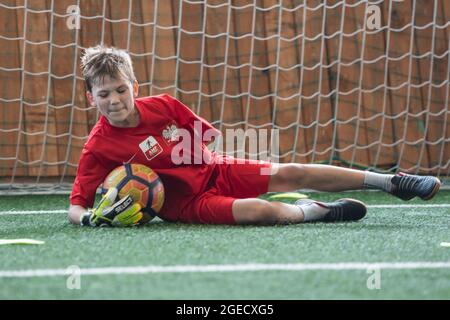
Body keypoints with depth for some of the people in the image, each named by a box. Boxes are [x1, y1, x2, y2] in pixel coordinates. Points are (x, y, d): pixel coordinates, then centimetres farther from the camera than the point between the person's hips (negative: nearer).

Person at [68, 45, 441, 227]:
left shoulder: (163, 106, -5)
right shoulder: (99, 146, -17)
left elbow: (207, 134, 11)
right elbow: (76, 206, -17)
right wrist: (93, 217, -36)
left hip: (215, 170, 5)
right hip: (188, 203, -5)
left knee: (291, 174, -6)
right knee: (262, 211, -30)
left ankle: (392, 181, 4)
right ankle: (315, 211, 2)